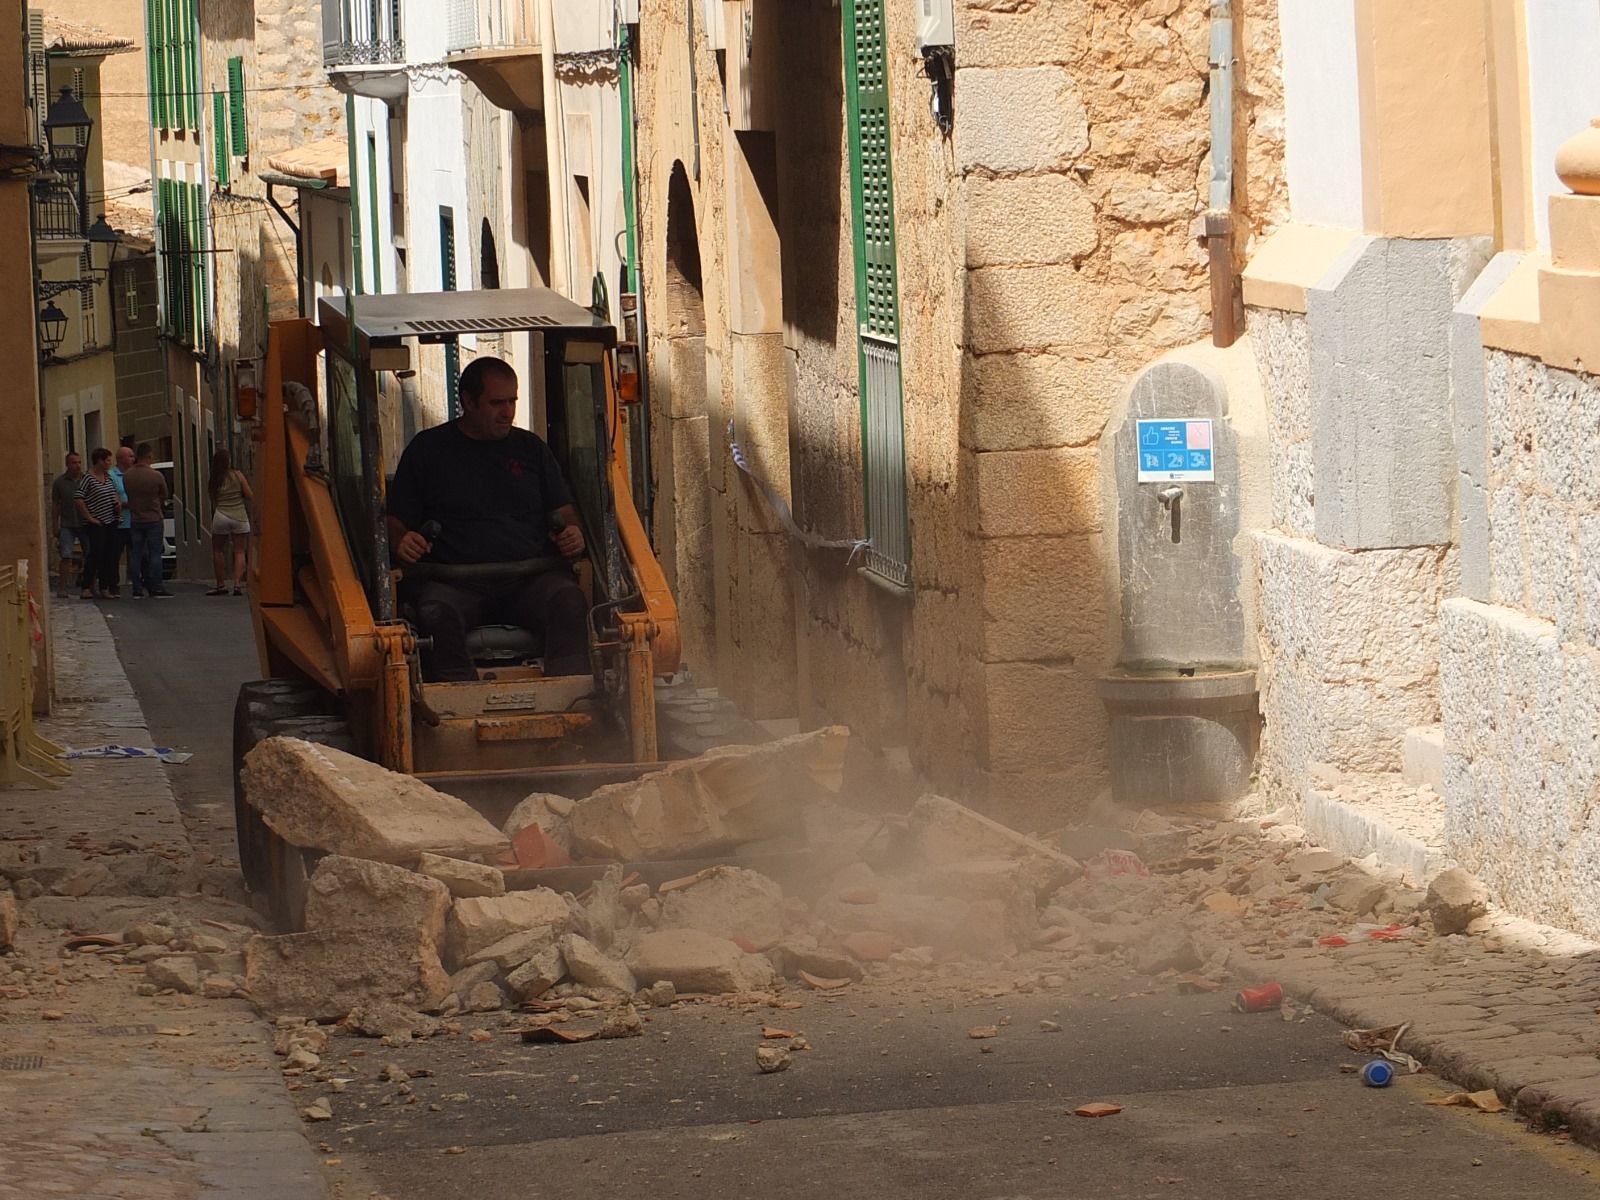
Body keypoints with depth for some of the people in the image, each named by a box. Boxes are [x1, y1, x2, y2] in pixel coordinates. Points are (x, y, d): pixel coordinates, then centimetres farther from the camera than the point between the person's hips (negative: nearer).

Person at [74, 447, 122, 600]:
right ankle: (86, 588, -6)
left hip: (110, 522, 8)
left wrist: (117, 502, 8)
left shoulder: (108, 477, 13)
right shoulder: (87, 478, -11)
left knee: (109, 556, 5)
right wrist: (89, 517, -14)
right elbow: (79, 500, -16)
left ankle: (104, 588, 10)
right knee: (96, 554, -11)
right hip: (96, 523, -8)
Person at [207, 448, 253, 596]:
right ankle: (238, 584, -6)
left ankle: (221, 585, 12)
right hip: (240, 516, 0)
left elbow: (213, 502, 7)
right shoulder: (238, 475, -1)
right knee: (239, 551, 4)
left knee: (218, 550, 12)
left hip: (221, 516, 0)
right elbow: (249, 495, 0)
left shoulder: (214, 481, 2)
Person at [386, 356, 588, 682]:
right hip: (452, 580, -2)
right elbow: (395, 522, 15)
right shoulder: (428, 448, 16)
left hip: (529, 579, 2)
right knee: (437, 614, -37)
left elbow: (563, 512, 24)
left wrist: (572, 534, 0)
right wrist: (401, 542, -9)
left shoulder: (531, 448, 23)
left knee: (570, 601, -32)